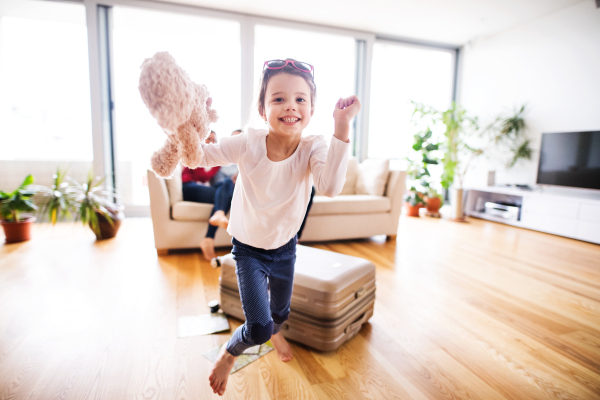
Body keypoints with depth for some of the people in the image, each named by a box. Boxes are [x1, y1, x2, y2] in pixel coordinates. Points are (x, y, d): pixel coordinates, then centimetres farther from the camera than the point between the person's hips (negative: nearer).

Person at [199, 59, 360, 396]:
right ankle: (229, 353, 32)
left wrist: (342, 127, -45)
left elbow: (331, 186, -39)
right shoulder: (249, 144, -23)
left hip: (285, 246, 3)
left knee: (281, 311, 26)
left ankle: (274, 331, 66)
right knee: (257, 329, -6)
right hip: (248, 248, -2)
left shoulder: (313, 148, -21)